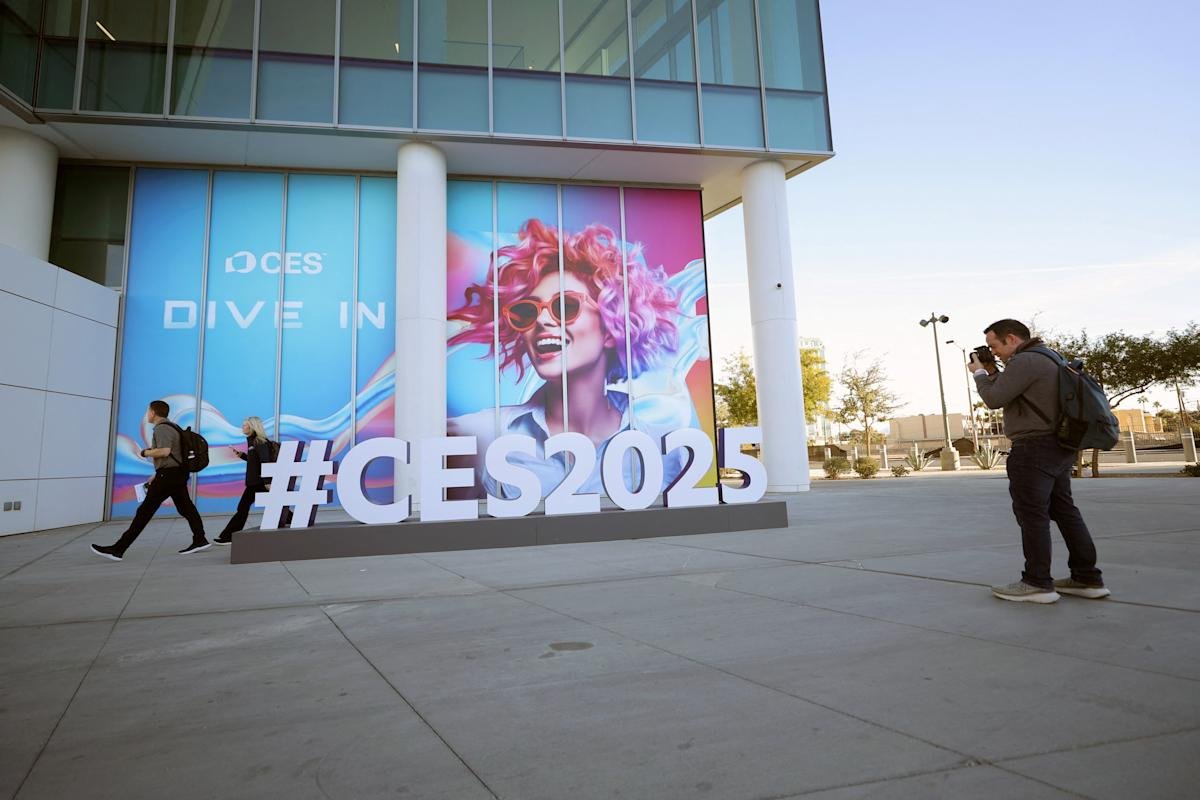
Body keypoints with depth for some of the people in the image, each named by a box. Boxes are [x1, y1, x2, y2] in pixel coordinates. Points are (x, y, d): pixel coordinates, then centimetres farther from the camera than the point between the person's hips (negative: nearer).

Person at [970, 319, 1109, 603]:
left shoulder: (1024, 361, -15)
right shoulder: (1048, 357, 19)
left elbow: (994, 399, -16)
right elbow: (1012, 393, 23)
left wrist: (980, 373, 0)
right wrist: (992, 373, 14)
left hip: (1035, 447, -10)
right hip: (1059, 447, 11)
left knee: (1032, 514, -5)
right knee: (1064, 509, 13)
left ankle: (1037, 583, 0)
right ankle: (1087, 578, 17)